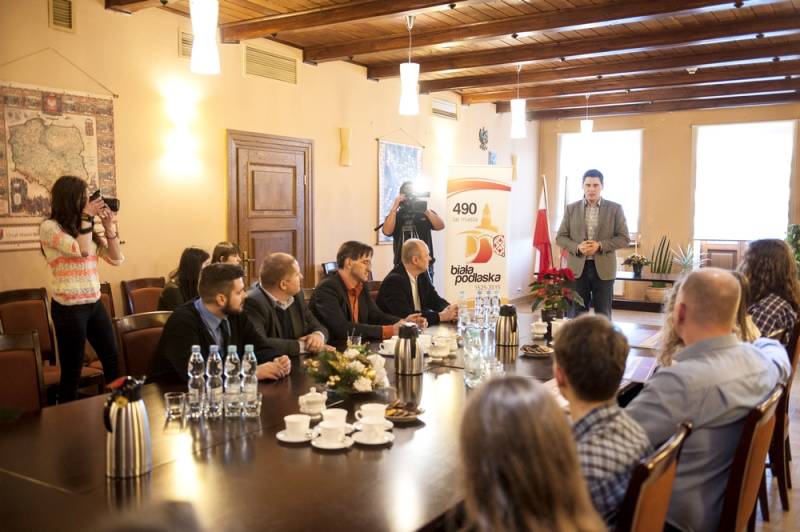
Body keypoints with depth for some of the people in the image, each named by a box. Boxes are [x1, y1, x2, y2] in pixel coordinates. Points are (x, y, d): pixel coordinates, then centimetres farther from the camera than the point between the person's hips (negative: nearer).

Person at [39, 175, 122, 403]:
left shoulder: (87, 229, 10)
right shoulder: (49, 227, -9)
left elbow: (116, 259, 7)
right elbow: (82, 251, -24)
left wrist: (109, 227, 0)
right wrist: (86, 217, -15)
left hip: (94, 303, 7)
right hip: (68, 308, -7)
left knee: (112, 359, 15)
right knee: (72, 370, 3)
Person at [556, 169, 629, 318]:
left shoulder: (615, 208, 3)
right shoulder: (571, 208, 7)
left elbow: (624, 238, 0)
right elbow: (560, 237, 6)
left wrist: (600, 246, -15)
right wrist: (577, 247, -13)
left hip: (603, 268, -1)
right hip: (577, 268, 1)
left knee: (603, 315, 4)